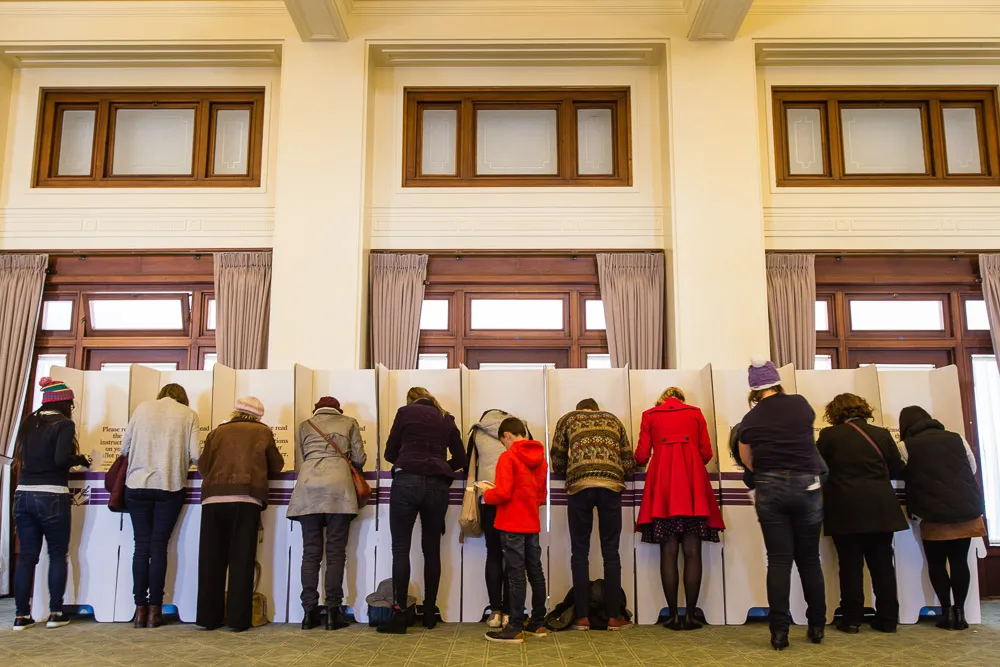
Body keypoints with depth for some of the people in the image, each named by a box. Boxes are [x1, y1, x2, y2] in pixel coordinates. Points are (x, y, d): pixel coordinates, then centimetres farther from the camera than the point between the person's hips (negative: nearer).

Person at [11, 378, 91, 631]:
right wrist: (80, 460, 0)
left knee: (27, 555, 9)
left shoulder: (29, 423, 12)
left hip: (24, 494, 6)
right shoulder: (64, 424, -8)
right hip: (51, 496, -6)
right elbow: (61, 459, -19)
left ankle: (21, 615, 9)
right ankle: (55, 613, 8)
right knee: (58, 554, 7)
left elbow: (23, 456, 14)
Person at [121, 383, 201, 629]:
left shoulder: (143, 408, 9)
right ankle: (154, 609, 4)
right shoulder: (189, 415, 4)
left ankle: (140, 608, 5)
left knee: (141, 545, 6)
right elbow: (195, 454, -3)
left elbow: (124, 447, 8)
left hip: (138, 484, 1)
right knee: (159, 545, 4)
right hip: (170, 486, -1)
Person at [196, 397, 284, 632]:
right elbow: (277, 465, 18)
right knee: (242, 560, 1)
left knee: (212, 559, 6)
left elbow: (203, 467, 14)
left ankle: (209, 617, 8)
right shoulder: (263, 432, 12)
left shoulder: (217, 432, 15)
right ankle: (238, 619, -1)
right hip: (246, 499, -2)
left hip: (214, 498, 2)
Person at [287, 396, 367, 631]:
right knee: (336, 551, -1)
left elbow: (299, 462, 18)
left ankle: (309, 611, -1)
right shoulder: (349, 423, 19)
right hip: (338, 485, -2)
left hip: (308, 486, 2)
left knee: (311, 550, 3)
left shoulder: (305, 425, 24)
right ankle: (333, 611, -5)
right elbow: (359, 459, 12)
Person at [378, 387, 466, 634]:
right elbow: (460, 459, 15)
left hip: (406, 482, -3)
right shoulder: (447, 419, 16)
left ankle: (399, 614, -4)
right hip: (437, 487, 3)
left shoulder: (405, 412, 9)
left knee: (401, 548, 0)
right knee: (432, 549, 10)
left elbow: (390, 453, 10)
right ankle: (430, 612, 15)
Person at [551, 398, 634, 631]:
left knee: (580, 552, 6)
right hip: (611, 485, 1)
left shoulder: (567, 419, 21)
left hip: (579, 485, -1)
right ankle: (614, 616, 8)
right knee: (611, 552, 7)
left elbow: (557, 458, 17)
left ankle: (582, 616, 4)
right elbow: (628, 460, 18)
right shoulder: (613, 420, 25)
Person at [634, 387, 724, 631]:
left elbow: (641, 457, 6)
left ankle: (673, 616, -1)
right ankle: (690, 616, -2)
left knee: (668, 551, 1)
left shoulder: (650, 415, 12)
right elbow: (706, 453, 9)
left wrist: (638, 458, 30)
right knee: (692, 552, 1)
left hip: (663, 485, 0)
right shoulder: (695, 413, 14)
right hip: (692, 485, 0)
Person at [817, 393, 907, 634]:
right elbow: (898, 471, 10)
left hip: (845, 511, -2)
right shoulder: (882, 434, 4)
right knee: (882, 564, 9)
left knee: (850, 565, 4)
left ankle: (851, 619, 7)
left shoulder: (829, 435, -4)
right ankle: (888, 619, 13)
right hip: (880, 510, 2)